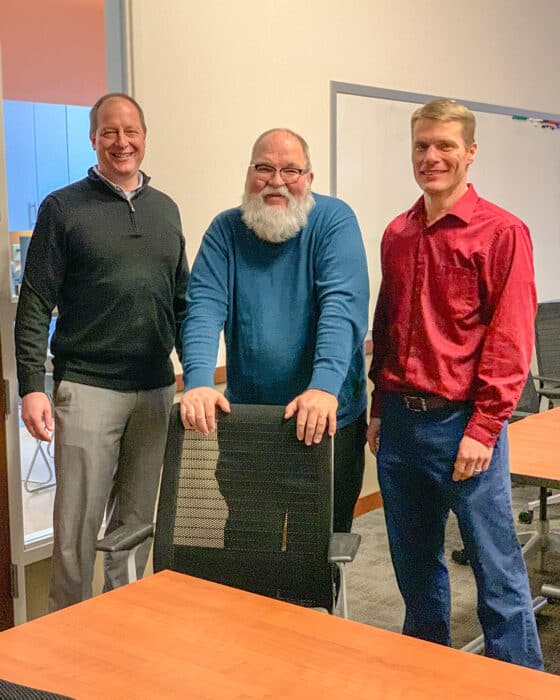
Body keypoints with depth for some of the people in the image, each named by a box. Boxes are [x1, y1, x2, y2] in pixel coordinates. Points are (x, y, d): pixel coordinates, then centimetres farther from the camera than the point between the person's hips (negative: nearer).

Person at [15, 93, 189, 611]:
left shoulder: (165, 209, 13)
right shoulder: (63, 208, 0)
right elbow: (35, 305, -4)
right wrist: (32, 386, -13)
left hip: (156, 389, 4)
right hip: (87, 388, -4)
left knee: (136, 520, 12)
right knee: (78, 523, 0)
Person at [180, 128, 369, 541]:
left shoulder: (334, 221, -7)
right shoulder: (226, 230, 1)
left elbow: (343, 305, -21)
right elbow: (205, 308, -11)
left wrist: (324, 387, -35)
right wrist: (199, 382, -28)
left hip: (329, 419, -2)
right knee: (241, 541, 14)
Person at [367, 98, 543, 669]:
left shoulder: (502, 232, -7)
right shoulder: (397, 234, 10)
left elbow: (511, 341, -11)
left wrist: (483, 429, -14)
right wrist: (379, 408, 14)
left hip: (462, 423, -6)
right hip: (399, 423, 6)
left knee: (496, 567, 1)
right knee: (414, 564, 17)